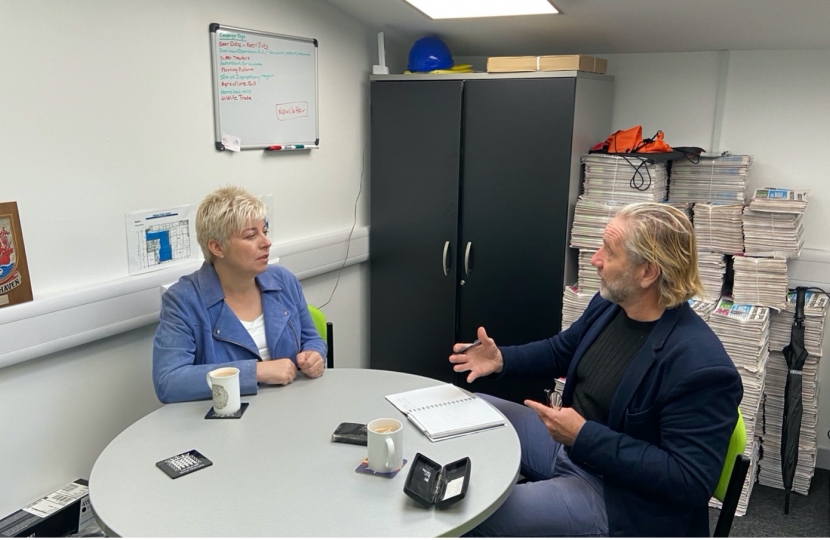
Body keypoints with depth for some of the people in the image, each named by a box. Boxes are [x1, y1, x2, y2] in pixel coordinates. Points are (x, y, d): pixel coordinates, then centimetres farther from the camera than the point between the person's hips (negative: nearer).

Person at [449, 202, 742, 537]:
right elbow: (561, 350, 15)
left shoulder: (701, 367, -29)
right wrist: (502, 360, -3)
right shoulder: (608, 305, -3)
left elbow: (690, 482, -29)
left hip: (616, 495, -8)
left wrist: (584, 436, -30)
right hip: (566, 443, 9)